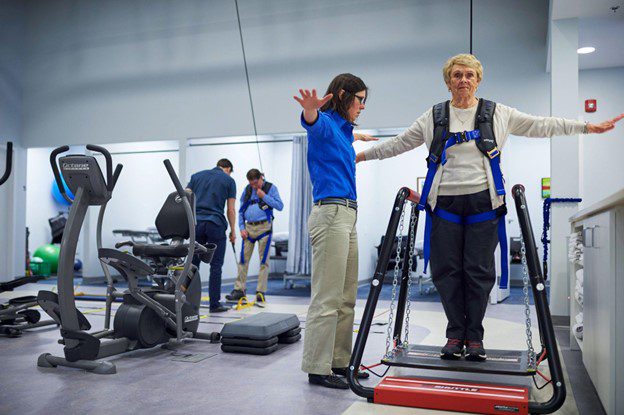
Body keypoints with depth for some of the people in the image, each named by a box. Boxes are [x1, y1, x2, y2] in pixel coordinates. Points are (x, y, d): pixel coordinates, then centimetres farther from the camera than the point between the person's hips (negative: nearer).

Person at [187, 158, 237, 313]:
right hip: (216, 225, -3)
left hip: (196, 224, 3)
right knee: (215, 266, 3)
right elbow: (231, 210, 3)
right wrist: (233, 231, 11)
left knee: (193, 263, 9)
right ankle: (214, 303, 5)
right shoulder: (229, 180, 6)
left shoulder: (197, 176, 15)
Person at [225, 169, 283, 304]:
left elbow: (280, 206, -5)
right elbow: (241, 210, 15)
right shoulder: (247, 189, 12)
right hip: (249, 228, 4)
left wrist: (264, 196, -11)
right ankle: (239, 290, 11)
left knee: (263, 260, -2)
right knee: (243, 259, 3)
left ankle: (260, 292, 4)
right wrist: (242, 228, 4)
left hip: (264, 228, -4)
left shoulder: (271, 187, 1)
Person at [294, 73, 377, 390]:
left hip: (347, 215, 10)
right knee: (327, 298, -8)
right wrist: (310, 110, -53)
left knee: (346, 298, 11)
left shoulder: (342, 129, 22)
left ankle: (339, 362, 20)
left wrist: (357, 136, 64)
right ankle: (317, 369, 0)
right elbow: (313, 124, -31)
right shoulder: (325, 123, -5)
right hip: (330, 213, -10)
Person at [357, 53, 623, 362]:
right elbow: (400, 143, 17)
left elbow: (541, 126, 13)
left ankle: (474, 336, 11)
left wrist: (589, 127, 11)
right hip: (445, 203, 1)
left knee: (479, 272, -1)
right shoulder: (434, 117, 12)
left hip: (483, 203, -1)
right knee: (447, 270, -1)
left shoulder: (497, 114, 10)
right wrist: (363, 154, 17)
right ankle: (455, 334, 12)